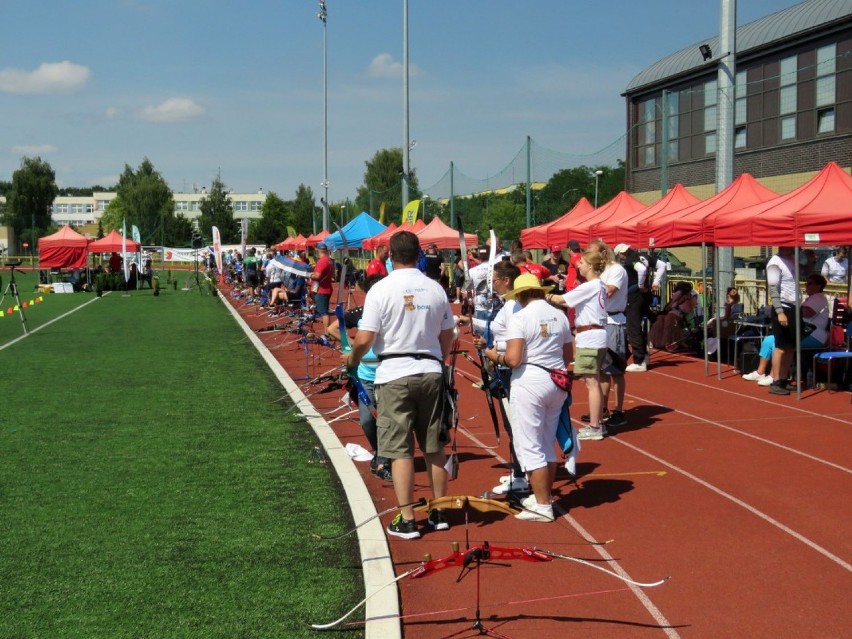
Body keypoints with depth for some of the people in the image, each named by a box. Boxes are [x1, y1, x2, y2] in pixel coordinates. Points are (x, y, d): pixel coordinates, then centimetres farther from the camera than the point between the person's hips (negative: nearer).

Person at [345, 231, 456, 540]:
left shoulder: (381, 289, -10)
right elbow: (447, 335, 11)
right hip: (430, 372, 4)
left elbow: (364, 338, -12)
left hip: (395, 375, -4)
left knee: (400, 450, 1)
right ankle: (439, 513, 22)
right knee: (434, 447, 14)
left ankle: (407, 520, 3)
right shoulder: (435, 288, 4)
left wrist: (352, 359, 7)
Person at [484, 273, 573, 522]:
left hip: (529, 383, -7)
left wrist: (494, 356, 0)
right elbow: (568, 356, 13)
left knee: (529, 447, 0)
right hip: (557, 383, 7)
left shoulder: (520, 318, -11)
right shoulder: (559, 315, 8)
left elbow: (513, 359, -18)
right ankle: (544, 496, 30)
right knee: (547, 445, 19)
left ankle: (542, 506, -1)